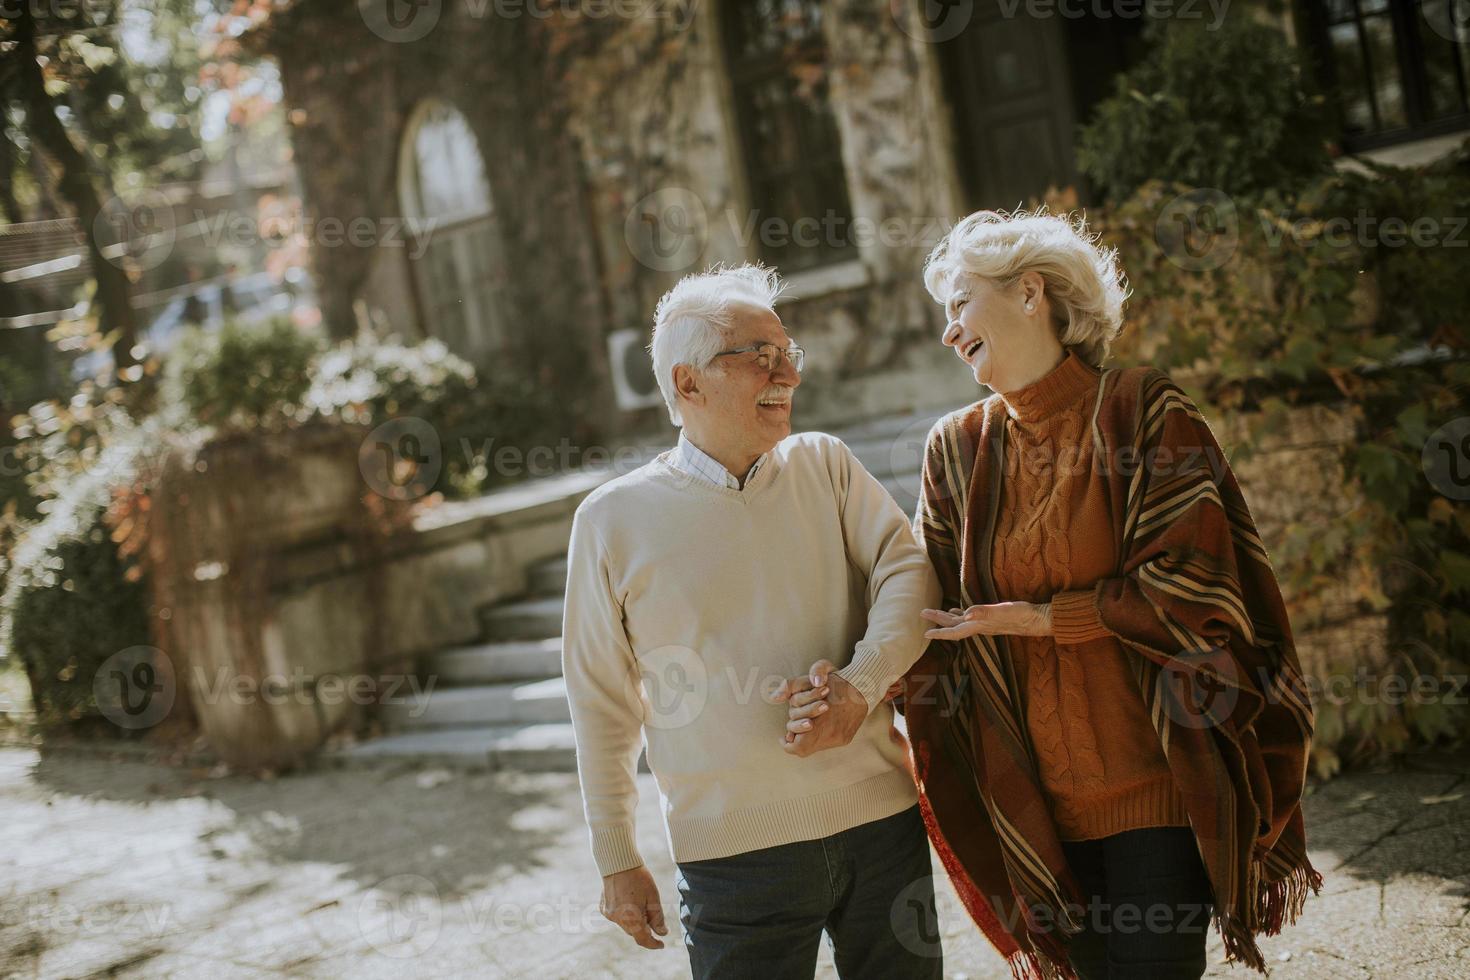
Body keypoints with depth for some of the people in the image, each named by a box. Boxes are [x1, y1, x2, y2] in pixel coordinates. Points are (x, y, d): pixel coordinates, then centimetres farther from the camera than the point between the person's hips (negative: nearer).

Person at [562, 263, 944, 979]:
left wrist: (860, 686, -20)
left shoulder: (824, 464, 7)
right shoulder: (612, 519, 0)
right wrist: (617, 862, 6)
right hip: (734, 853, -2)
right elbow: (601, 704, 4)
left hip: (880, 819, 3)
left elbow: (907, 572, -2)